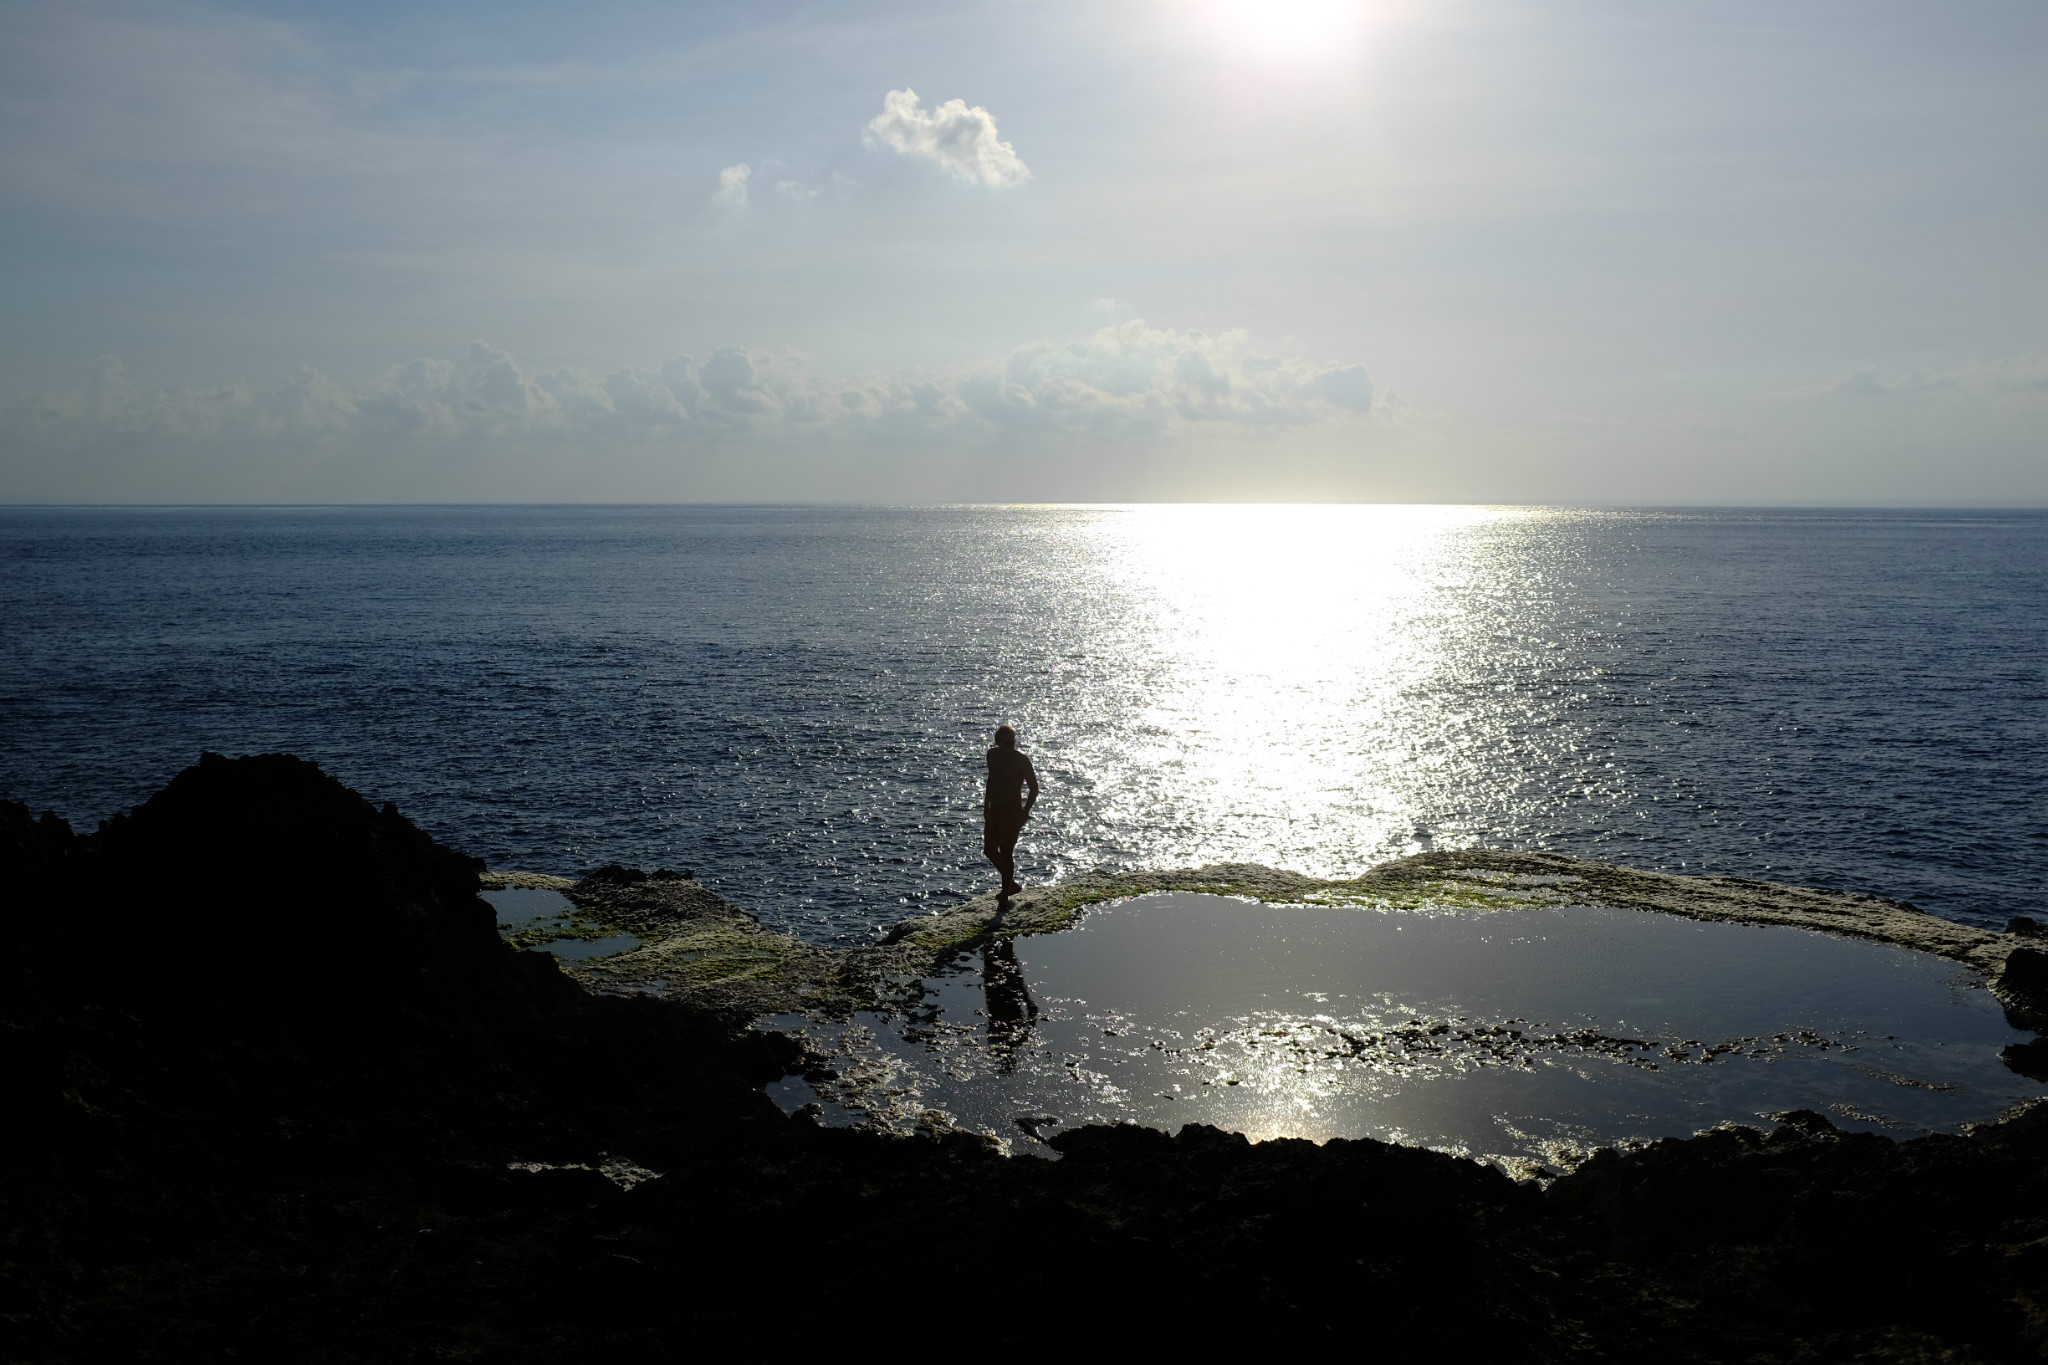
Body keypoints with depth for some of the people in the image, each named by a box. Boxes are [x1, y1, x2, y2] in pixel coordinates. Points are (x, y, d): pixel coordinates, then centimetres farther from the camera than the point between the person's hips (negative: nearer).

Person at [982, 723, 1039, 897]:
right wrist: (986, 805, 18)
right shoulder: (993, 755, 5)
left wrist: (1025, 812, -17)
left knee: (1006, 853, -8)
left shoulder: (1022, 761, -12)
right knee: (989, 850, 11)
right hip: (994, 810, 7)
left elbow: (1034, 789, -8)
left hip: (1012, 812, -7)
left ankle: (1005, 893, 2)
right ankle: (1011, 883, 28)